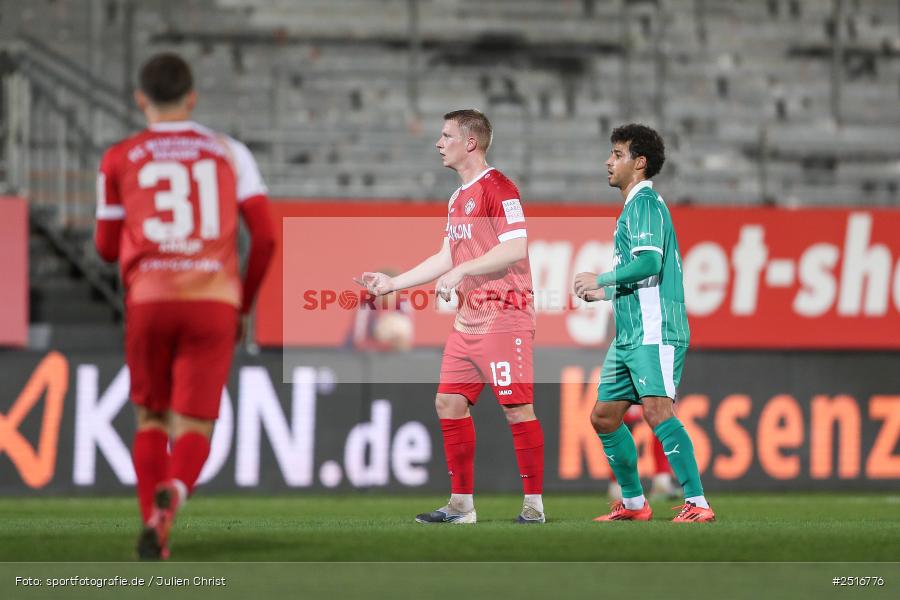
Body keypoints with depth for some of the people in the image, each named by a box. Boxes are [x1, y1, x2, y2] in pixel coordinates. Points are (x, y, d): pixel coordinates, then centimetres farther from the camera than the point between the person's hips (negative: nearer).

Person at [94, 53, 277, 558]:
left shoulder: (121, 159, 10)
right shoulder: (230, 152, 12)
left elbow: (107, 247, 15)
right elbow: (266, 236, 4)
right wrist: (244, 305, 16)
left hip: (149, 300, 0)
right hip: (215, 303, 0)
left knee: (151, 419, 18)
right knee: (194, 429, 1)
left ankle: (154, 526, 0)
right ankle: (174, 489, -32)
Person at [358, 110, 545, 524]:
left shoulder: (497, 188, -11)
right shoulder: (459, 197, 18)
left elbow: (515, 247, -21)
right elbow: (447, 257, 25)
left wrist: (460, 272, -22)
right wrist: (392, 283, 24)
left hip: (504, 317, -10)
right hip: (468, 319, 10)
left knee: (516, 408, -7)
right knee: (449, 402, 7)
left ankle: (534, 504, -2)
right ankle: (462, 505, 13)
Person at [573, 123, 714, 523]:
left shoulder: (645, 202, -9)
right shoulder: (634, 206, 22)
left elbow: (649, 262, -22)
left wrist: (600, 279, -11)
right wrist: (604, 294, 22)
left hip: (655, 332, -11)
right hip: (629, 335, 11)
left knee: (657, 410, -21)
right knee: (604, 417, 12)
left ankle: (697, 504, -24)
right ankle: (633, 504, 21)